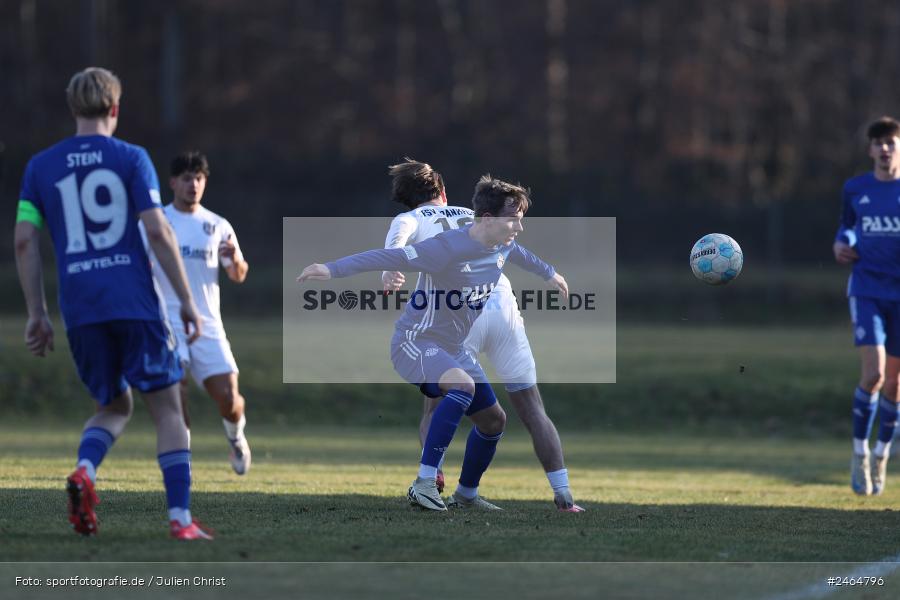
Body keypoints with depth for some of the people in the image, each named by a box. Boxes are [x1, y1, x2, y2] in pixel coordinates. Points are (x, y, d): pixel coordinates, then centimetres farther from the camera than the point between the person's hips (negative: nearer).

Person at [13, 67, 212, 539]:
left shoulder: (40, 166, 10)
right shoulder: (131, 158, 1)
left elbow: (25, 241, 6)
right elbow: (157, 231, -7)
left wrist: (37, 315, 12)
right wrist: (186, 300, -3)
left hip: (79, 307, 3)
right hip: (135, 302, -3)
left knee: (114, 406, 19)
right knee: (167, 407, 5)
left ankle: (84, 470, -11)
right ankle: (180, 517, -4)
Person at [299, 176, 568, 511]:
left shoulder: (502, 246, -1)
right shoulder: (447, 249, -28)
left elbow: (518, 253, 25)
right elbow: (390, 257, -35)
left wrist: (549, 274, 45)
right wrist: (332, 270, -44)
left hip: (453, 349, 9)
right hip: (416, 342, -9)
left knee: (493, 420, 12)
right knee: (463, 386, -37)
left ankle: (467, 494, 36)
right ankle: (425, 483, -35)